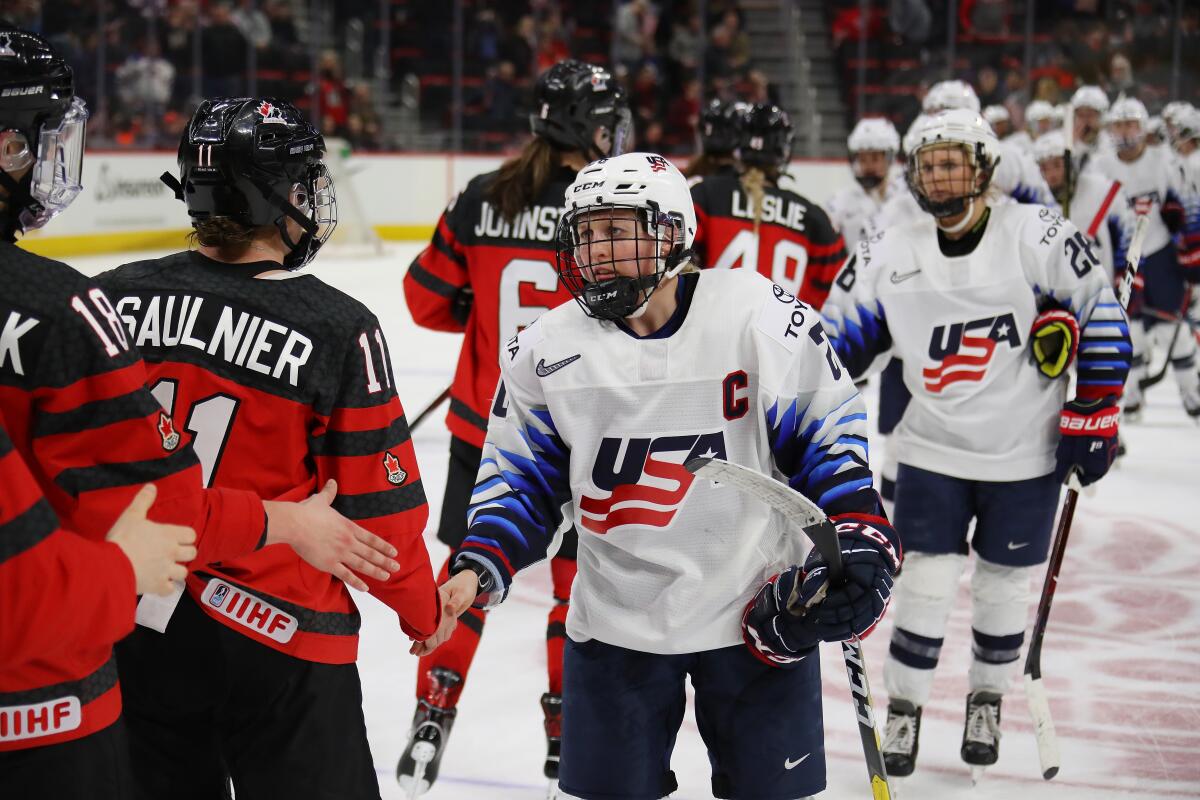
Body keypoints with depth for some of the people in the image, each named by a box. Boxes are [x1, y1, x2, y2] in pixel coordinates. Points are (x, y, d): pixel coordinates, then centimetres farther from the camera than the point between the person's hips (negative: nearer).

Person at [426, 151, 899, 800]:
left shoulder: (761, 315, -9)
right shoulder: (546, 350, -2)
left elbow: (828, 430, -1)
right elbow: (521, 478, 4)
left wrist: (858, 534, -10)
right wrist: (479, 569, -9)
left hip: (760, 610, -1)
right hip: (614, 623, 2)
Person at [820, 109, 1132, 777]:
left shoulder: (1037, 236, -12)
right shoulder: (891, 256, -3)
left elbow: (1103, 319, -7)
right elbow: (840, 340, 3)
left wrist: (1093, 417, -7)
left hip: (1027, 455, -1)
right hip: (934, 449, 2)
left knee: (1005, 586, 11)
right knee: (927, 582, -1)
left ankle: (988, 702, 34)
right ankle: (904, 709, 18)